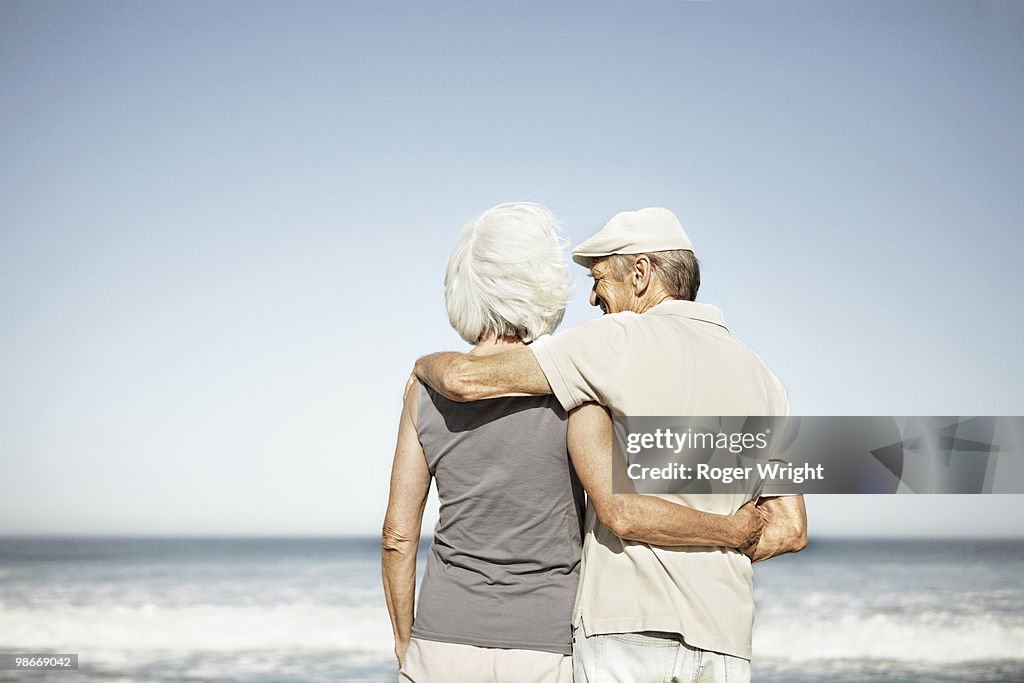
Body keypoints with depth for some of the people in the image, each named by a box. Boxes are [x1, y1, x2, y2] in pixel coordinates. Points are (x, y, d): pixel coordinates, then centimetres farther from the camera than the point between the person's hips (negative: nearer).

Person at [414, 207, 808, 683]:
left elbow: (465, 379, -8)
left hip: (627, 624, -5)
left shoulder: (621, 340, -4)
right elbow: (789, 528, 13)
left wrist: (427, 364, 14)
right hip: (721, 638, 6)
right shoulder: (760, 377, 13)